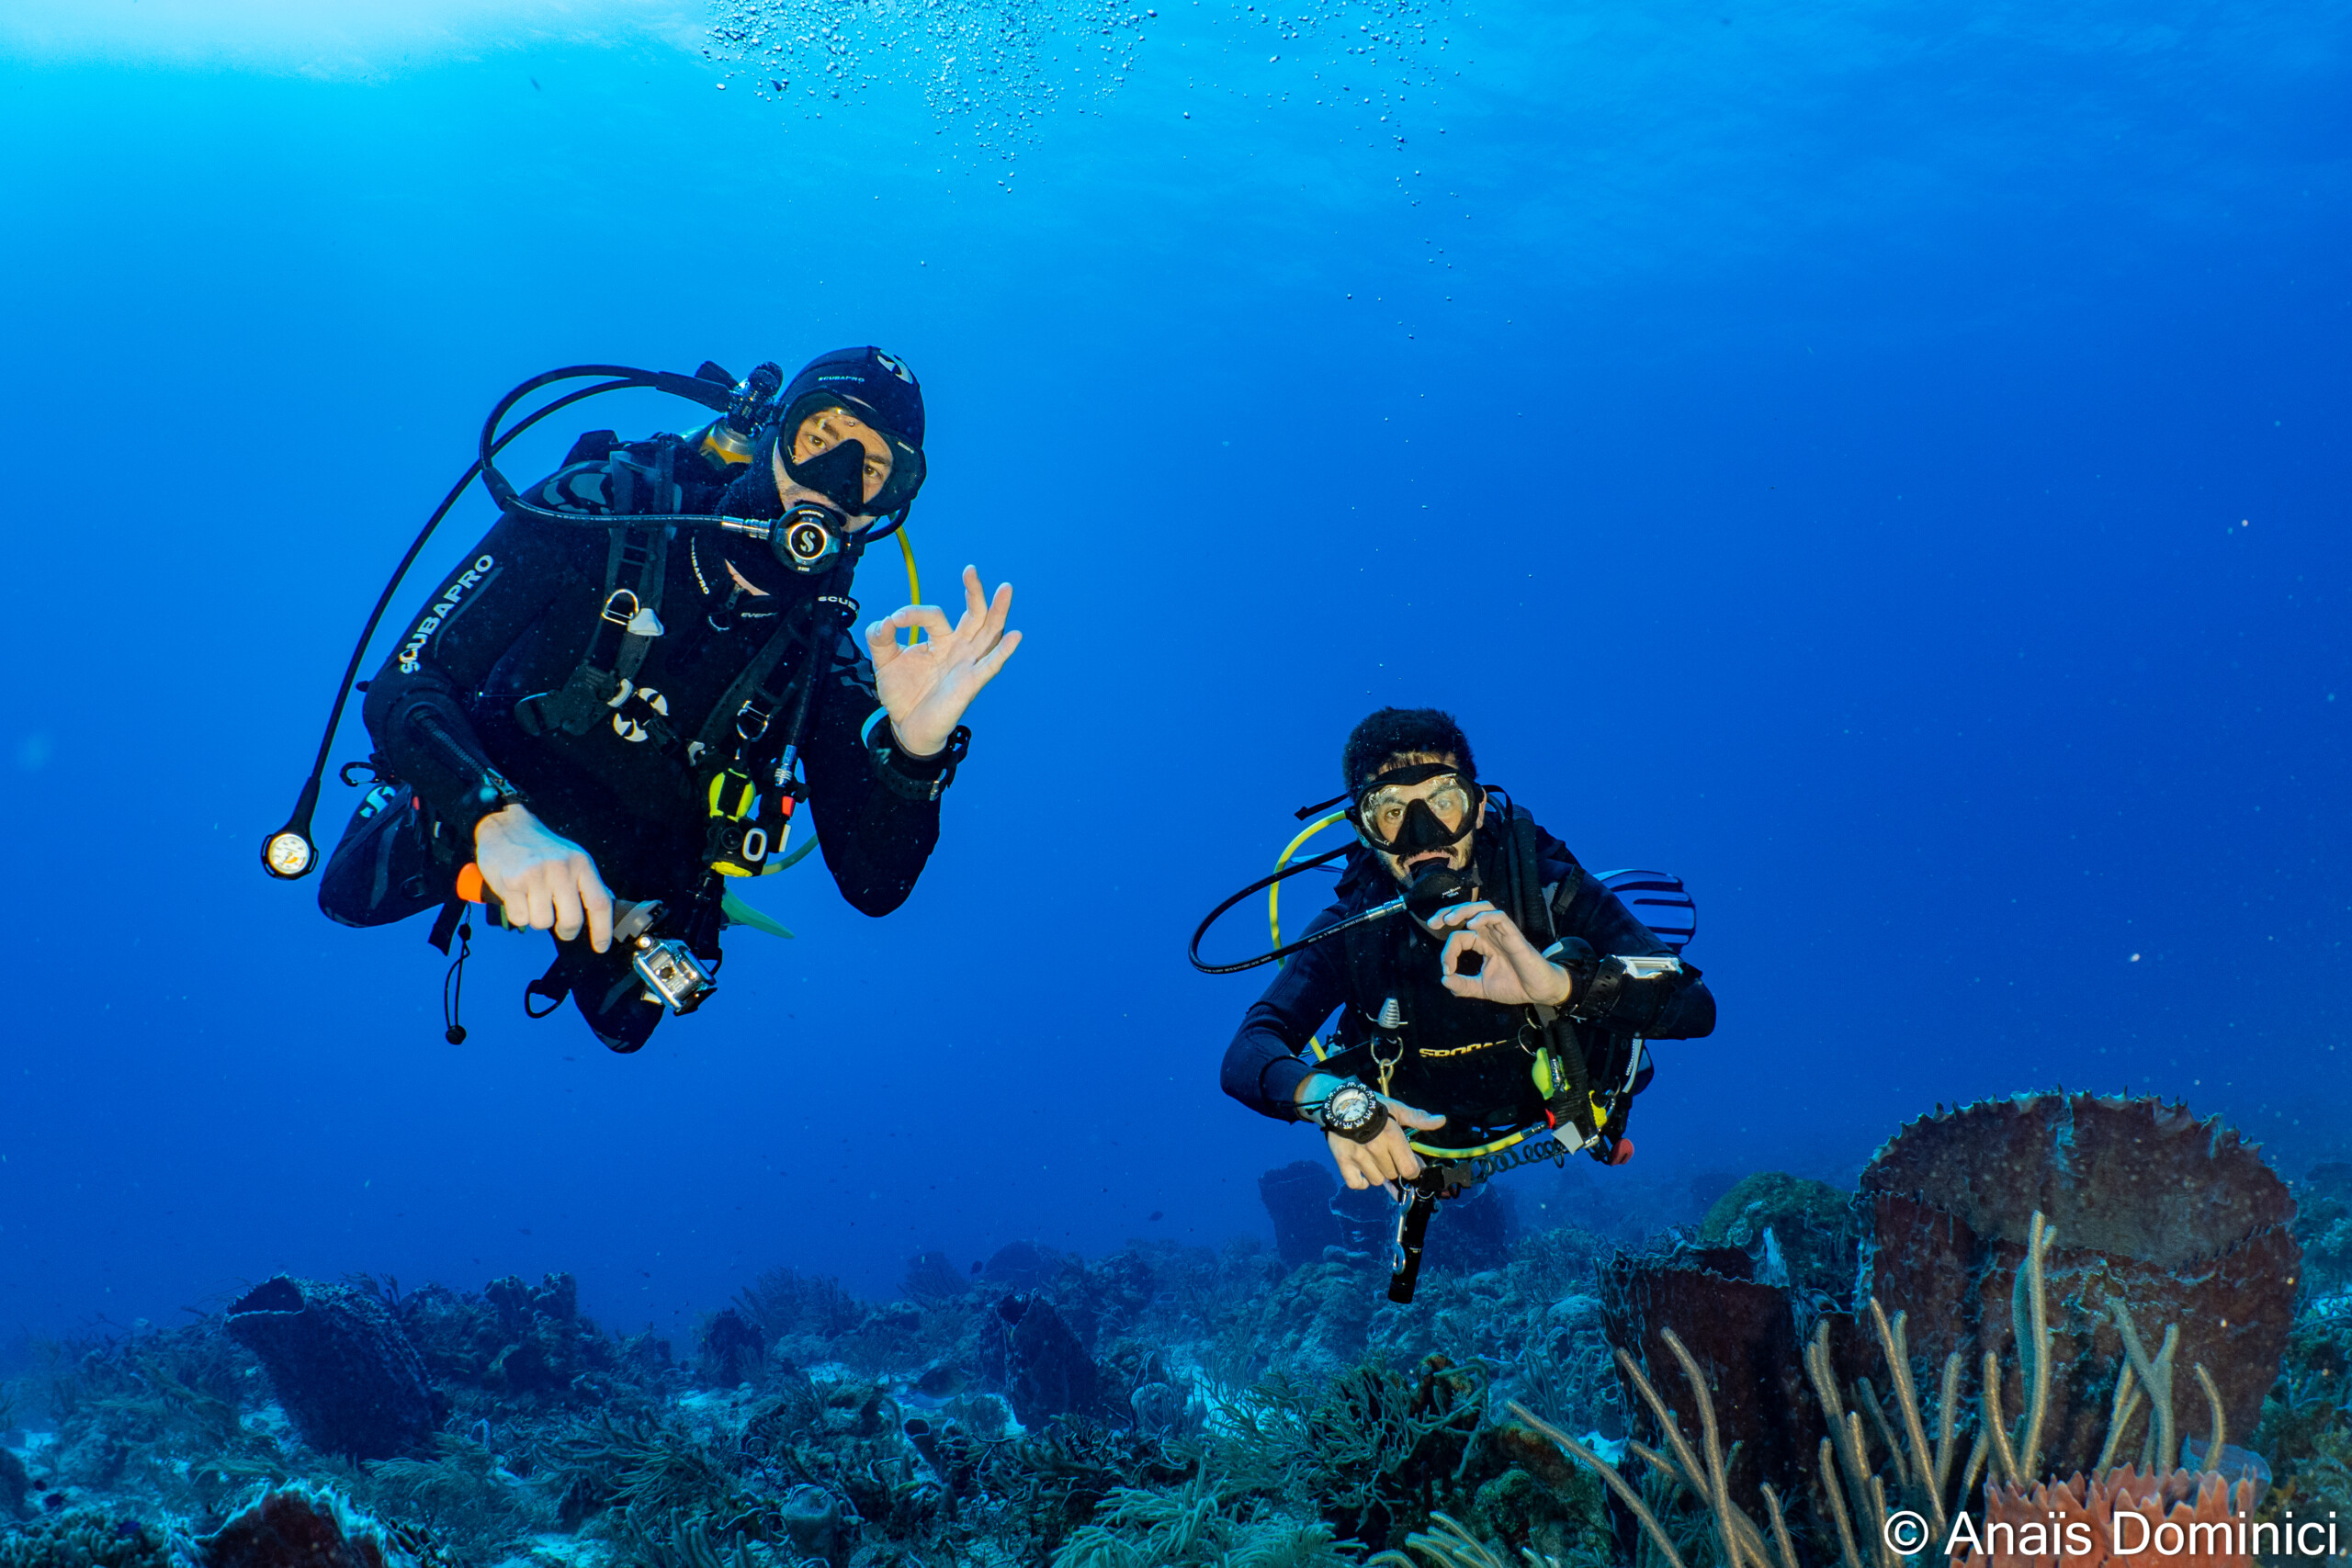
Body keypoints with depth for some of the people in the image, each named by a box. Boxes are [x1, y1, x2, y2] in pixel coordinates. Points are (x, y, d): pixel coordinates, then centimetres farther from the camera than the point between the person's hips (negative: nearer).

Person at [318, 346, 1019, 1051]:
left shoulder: (823, 653, -22)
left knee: (622, 1024, 26)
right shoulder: (599, 513, -30)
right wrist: (500, 822, -53)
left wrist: (917, 747, -46)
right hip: (471, 831, -3)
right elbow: (405, 683, -33)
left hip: (626, 901, 3)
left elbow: (873, 886, -26)